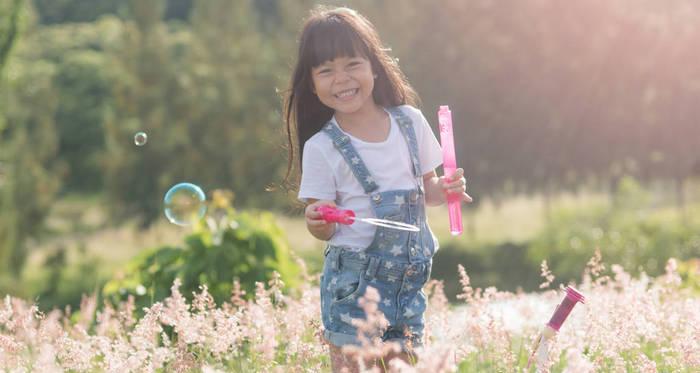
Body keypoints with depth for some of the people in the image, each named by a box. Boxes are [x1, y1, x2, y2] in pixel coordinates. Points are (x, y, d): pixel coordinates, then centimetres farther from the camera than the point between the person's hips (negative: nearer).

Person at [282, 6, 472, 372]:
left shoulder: (410, 122, 2)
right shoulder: (321, 148, -8)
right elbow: (324, 229, -4)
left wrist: (444, 190, -6)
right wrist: (317, 222, -26)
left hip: (409, 278, 3)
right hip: (353, 283, -3)